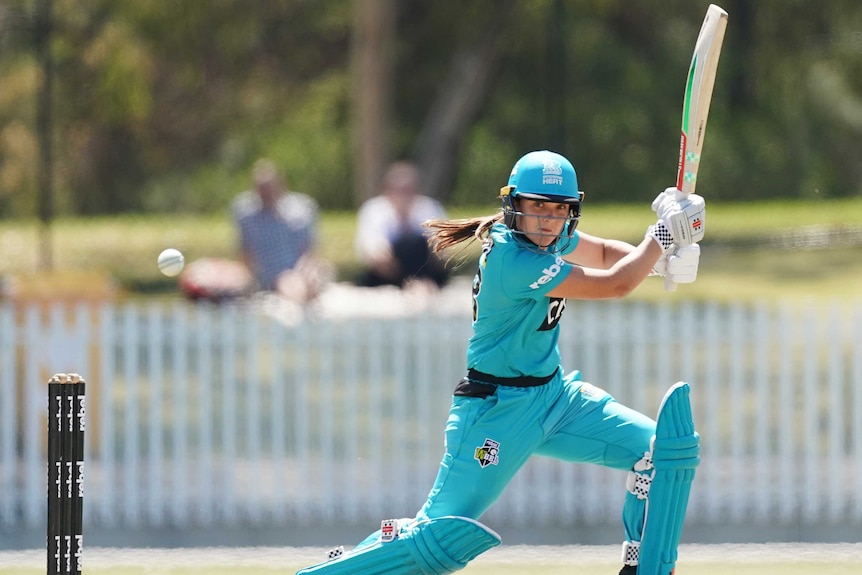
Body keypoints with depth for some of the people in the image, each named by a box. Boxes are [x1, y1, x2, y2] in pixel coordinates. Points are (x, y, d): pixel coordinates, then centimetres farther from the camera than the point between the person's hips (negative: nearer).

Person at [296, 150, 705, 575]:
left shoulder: (548, 235, 0)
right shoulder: (511, 259, -26)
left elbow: (605, 254, 21)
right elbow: (613, 285, -22)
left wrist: (657, 254, 1)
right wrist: (663, 235, -10)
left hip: (554, 395, 9)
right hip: (498, 409, -9)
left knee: (666, 449, 0)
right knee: (439, 538, -13)